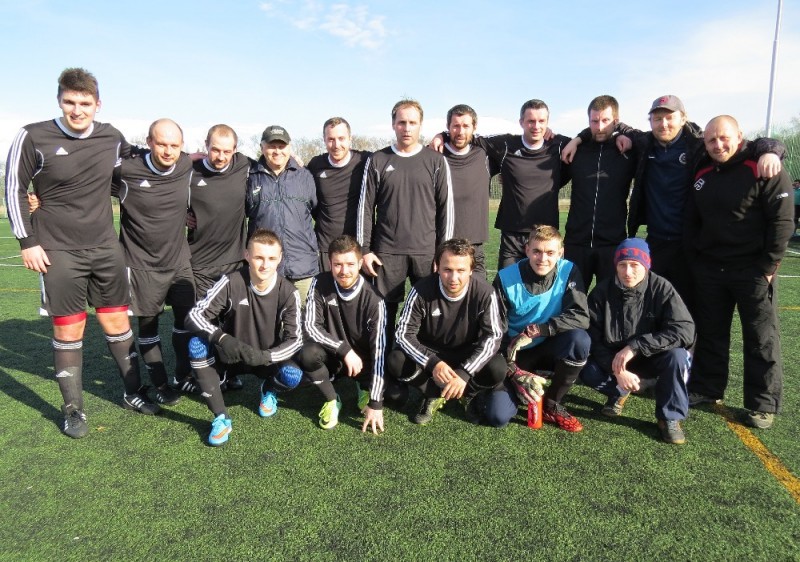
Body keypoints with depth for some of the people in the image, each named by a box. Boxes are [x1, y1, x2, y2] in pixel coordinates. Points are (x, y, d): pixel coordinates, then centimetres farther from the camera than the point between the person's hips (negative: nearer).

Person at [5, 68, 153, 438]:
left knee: (117, 322, 9)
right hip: (59, 252, -3)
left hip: (105, 248, 3)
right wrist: (27, 242, -4)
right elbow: (14, 188, -1)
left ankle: (133, 393, 25)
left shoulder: (111, 138, 2)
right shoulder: (33, 137, -7)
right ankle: (73, 410, 18)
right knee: (68, 329, 2)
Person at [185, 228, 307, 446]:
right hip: (230, 355, 0)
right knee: (197, 345, -30)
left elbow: (295, 339, -19)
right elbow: (194, 314, -22)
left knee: (292, 376, -31)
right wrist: (221, 338, -41)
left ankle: (269, 390, 11)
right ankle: (221, 418, -20)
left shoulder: (288, 293, -18)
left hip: (267, 359, 0)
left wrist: (264, 356, -37)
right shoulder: (231, 282, -21)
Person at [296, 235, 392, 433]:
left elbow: (379, 350, -26)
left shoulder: (373, 299, -23)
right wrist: (345, 350, -30)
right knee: (307, 353, -33)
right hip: (331, 354, 1)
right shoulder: (320, 284, -16)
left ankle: (365, 389, 12)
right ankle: (332, 400, -5)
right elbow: (310, 326, -17)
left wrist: (375, 403, -29)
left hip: (362, 359, -1)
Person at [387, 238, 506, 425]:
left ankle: (467, 394, 3)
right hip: (429, 352, 0)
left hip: (467, 354, 0)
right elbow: (404, 333, -20)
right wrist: (432, 363, -36)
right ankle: (435, 394, -1)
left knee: (497, 369, -30)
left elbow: (493, 336, -20)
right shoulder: (422, 290, -24)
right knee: (395, 362, -28)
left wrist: (465, 373, -32)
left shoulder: (484, 293, -23)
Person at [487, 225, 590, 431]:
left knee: (580, 339, -33)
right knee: (498, 416, -18)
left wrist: (542, 329, -32)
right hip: (516, 352, -1)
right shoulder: (506, 278, -14)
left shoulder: (568, 272, -13)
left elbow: (581, 317, -21)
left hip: (550, 348, 1)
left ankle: (551, 404, -8)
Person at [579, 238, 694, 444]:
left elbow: (685, 330, -30)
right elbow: (593, 338, -14)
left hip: (652, 359, -1)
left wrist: (635, 347, -34)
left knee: (678, 356, -32)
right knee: (587, 372, -25)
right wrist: (617, 370, -26)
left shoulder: (661, 288, -19)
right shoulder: (602, 292, -14)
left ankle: (670, 418, -10)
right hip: (612, 359, 2)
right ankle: (619, 391, 11)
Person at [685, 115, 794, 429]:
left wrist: (768, 267, -15)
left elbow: (782, 221, -13)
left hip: (752, 270, -5)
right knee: (710, 333, 14)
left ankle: (763, 404, 13)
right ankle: (706, 389, 27)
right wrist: (695, 260, 8)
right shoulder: (702, 174, 8)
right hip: (709, 270, 6)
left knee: (761, 339, 3)